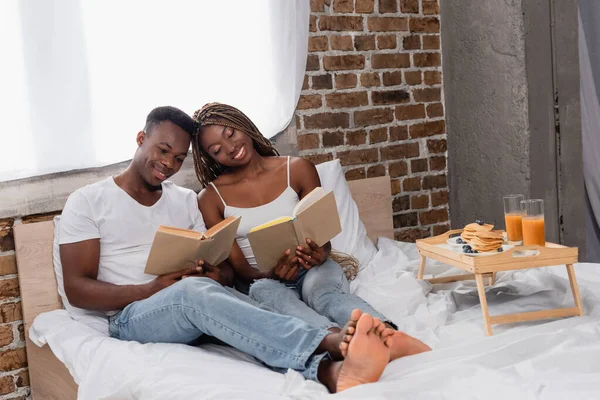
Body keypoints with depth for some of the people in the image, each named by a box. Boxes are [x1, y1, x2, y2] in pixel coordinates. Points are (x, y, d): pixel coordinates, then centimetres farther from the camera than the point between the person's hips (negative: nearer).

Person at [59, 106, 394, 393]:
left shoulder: (186, 200, 17)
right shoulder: (87, 202, 4)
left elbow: (224, 268, 13)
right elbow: (77, 289, -4)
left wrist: (217, 277, -13)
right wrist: (154, 289, -18)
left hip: (194, 312, 4)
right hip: (133, 317, -4)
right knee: (193, 291, -38)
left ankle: (333, 370, -63)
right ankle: (334, 343, -55)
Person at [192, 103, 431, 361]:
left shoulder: (298, 169, 3)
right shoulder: (211, 198, 2)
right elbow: (238, 269, -1)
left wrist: (319, 254, -23)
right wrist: (270, 274, -24)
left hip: (311, 270, 1)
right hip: (262, 281, -1)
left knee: (321, 289, -36)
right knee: (266, 292, -38)